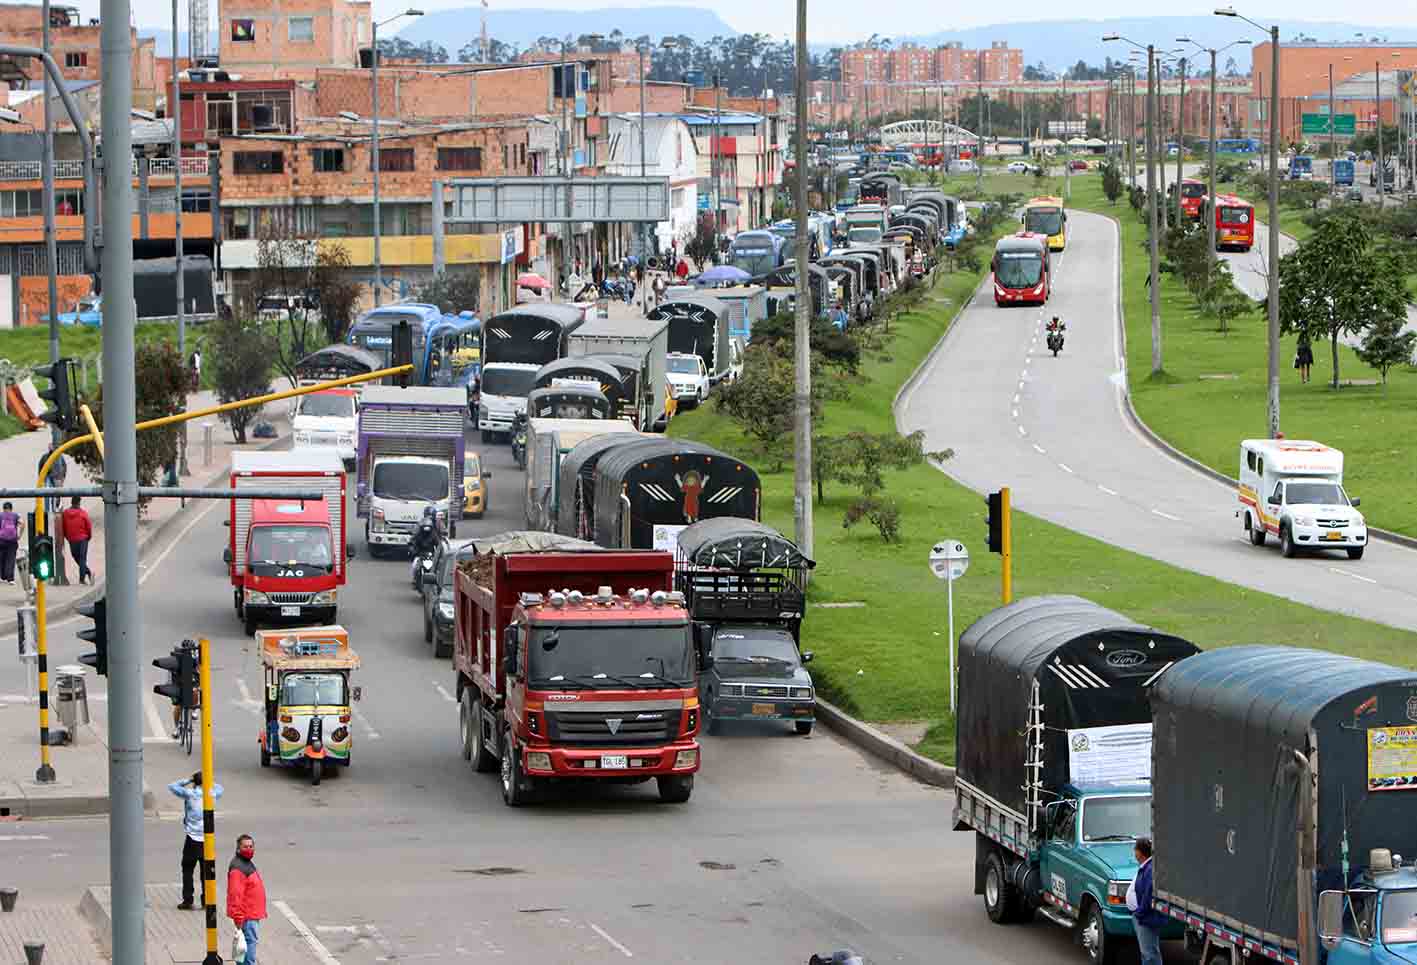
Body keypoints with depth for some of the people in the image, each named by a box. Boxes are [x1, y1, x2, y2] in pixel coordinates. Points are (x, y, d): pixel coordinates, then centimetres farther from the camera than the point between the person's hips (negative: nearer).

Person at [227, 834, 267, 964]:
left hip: (253, 914, 10)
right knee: (251, 941, -10)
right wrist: (238, 917, -25)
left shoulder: (248, 863, 15)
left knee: (252, 941, 16)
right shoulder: (237, 868, -19)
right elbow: (235, 894, -24)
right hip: (247, 916, -10)